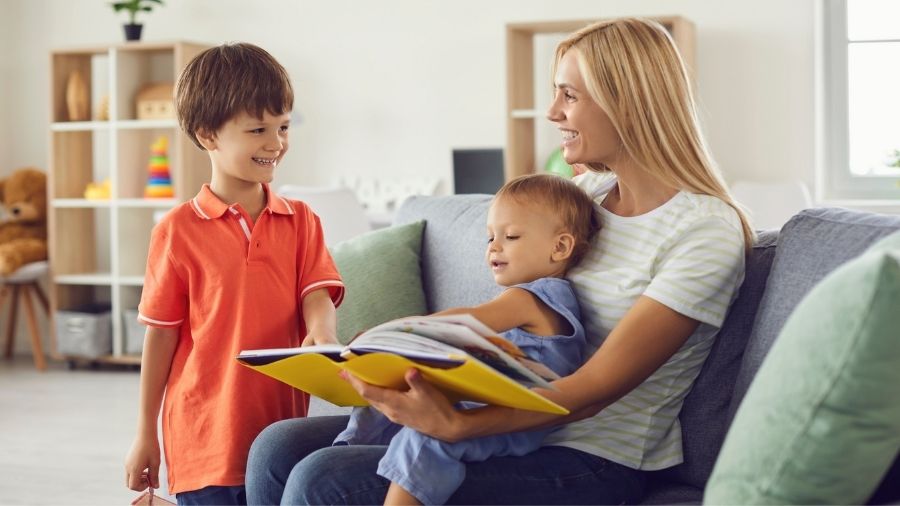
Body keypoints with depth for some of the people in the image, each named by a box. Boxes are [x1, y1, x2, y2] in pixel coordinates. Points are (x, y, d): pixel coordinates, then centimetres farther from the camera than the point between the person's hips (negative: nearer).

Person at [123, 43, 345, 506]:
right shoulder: (178, 230, -3)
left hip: (283, 430, 3)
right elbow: (161, 335, 1)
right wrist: (145, 435, 3)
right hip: (204, 439, -3)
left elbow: (317, 295, -3)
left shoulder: (301, 221, 6)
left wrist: (322, 333, -28)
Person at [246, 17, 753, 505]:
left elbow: (599, 386, -20)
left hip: (593, 463, -7)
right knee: (279, 448, -4)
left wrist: (458, 425, -32)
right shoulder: (586, 193, 10)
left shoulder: (706, 231, -14)